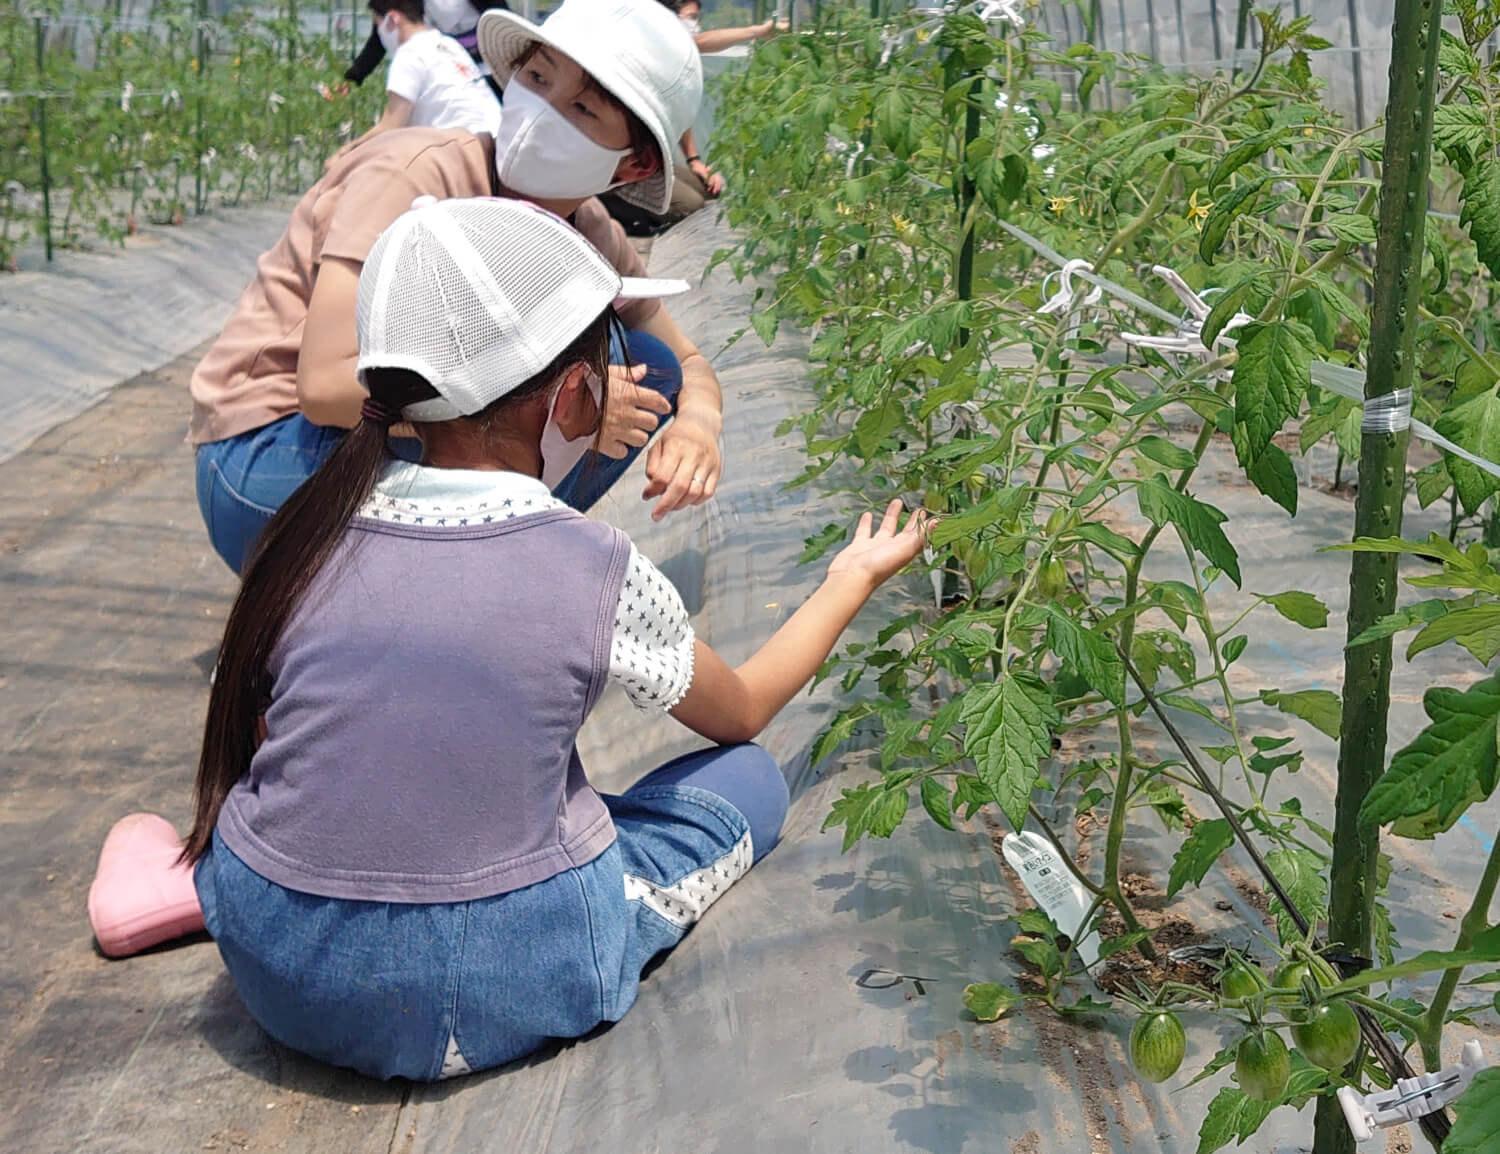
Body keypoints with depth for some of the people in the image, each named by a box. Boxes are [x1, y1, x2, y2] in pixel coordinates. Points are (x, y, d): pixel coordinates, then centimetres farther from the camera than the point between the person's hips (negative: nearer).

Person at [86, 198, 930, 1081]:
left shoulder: (312, 532, -5)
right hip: (502, 993, -5)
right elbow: (741, 712, 9)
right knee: (749, 778, 12)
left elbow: (255, 741, 9)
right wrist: (856, 578, 24)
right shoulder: (603, 575, -12)